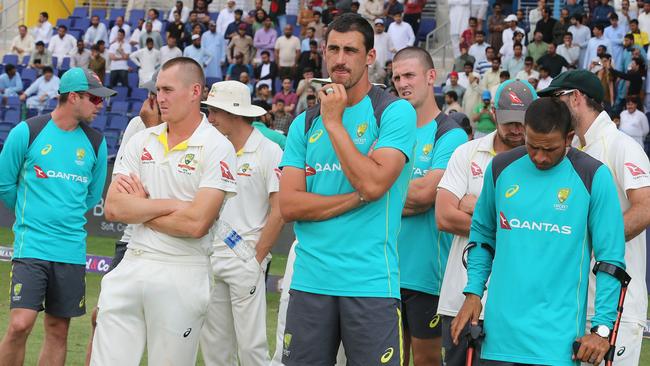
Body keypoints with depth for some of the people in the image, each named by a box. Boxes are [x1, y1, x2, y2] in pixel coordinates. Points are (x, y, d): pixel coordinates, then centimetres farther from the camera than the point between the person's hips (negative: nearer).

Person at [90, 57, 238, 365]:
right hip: (131, 267, 5)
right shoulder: (142, 141, 10)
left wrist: (139, 206, -4)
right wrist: (172, 205, -10)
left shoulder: (217, 148, -6)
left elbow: (196, 224, -16)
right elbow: (113, 208, -1)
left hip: (182, 274, -5)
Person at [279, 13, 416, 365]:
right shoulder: (305, 123, 11)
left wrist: (333, 122, -9)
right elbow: (289, 205, 2)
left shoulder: (395, 112, -2)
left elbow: (372, 183, -16)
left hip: (370, 283, -4)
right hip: (310, 280, 4)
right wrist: (356, 198, -9)